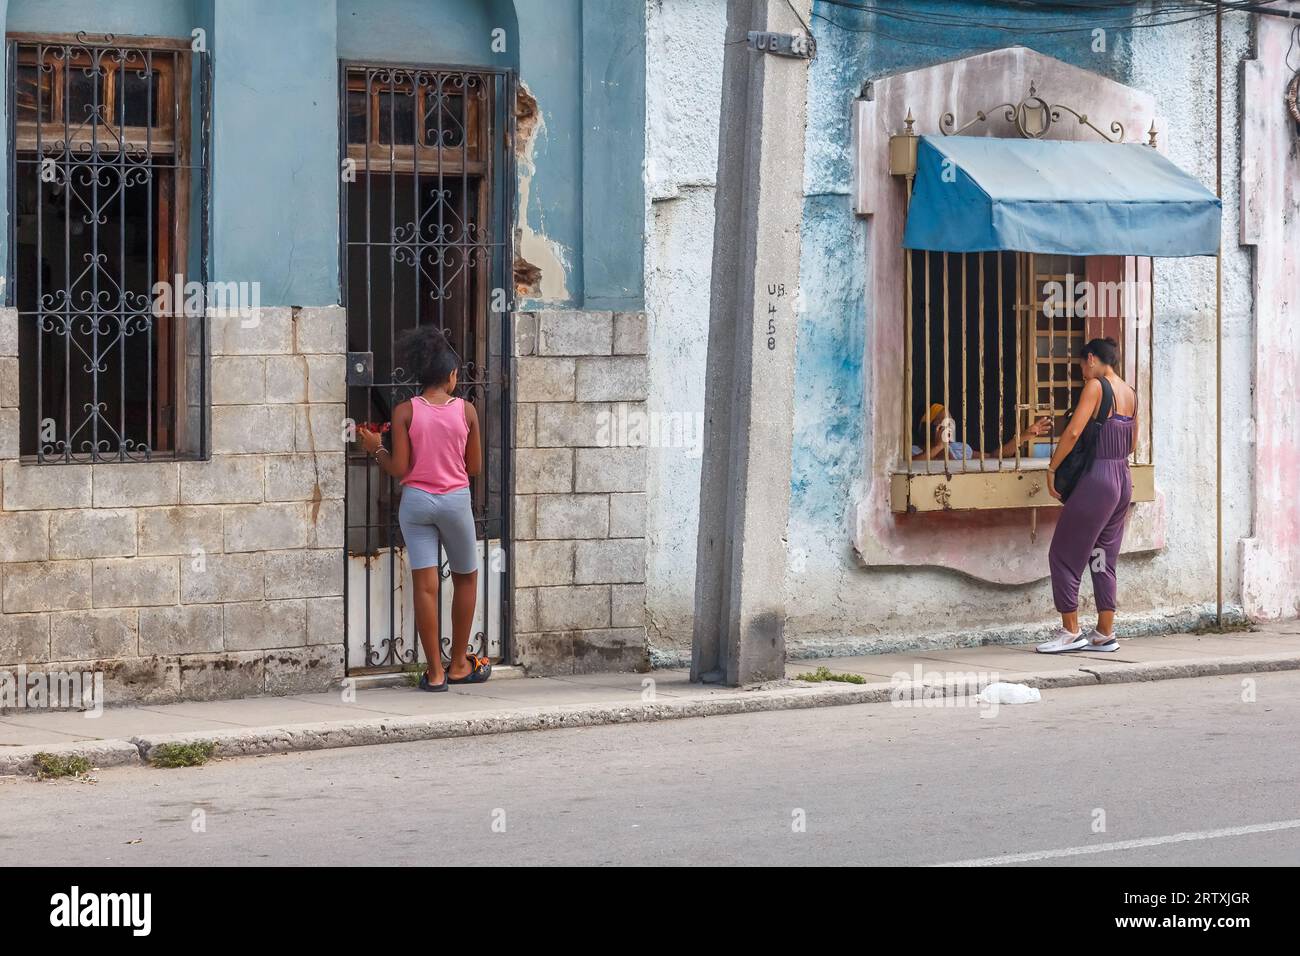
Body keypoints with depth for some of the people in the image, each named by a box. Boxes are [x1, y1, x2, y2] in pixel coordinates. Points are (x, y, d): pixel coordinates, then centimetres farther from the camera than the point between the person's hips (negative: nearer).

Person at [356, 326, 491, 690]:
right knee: (466, 579, 18)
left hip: (416, 501, 0)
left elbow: (398, 469, -8)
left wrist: (375, 448, 9)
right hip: (455, 500, 0)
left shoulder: (405, 412, -5)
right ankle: (458, 664, 23)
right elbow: (474, 467, 3)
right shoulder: (466, 410, -3)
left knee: (426, 585, 0)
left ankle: (435, 671, 1)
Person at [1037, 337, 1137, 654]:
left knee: (1063, 554, 2)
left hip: (1097, 479, -8)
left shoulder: (1096, 386, -10)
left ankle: (1071, 632, 2)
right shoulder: (1130, 393, 13)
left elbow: (1074, 431, -18)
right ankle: (1105, 634, 12)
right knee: (1104, 559, 13)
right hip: (1123, 482, 8)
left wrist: (1052, 468, -9)